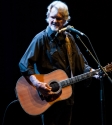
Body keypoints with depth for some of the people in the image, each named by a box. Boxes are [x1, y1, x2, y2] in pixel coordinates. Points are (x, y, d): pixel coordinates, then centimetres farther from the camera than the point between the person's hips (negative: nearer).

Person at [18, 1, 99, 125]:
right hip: (48, 96, -6)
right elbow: (24, 64, -18)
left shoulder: (69, 38, 8)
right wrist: (37, 84, -30)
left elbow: (80, 62, 13)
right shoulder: (41, 38, -11)